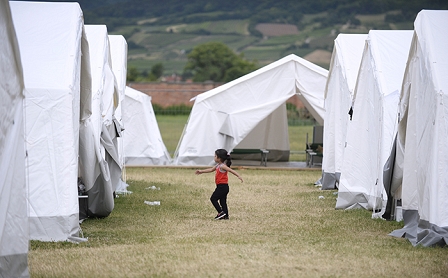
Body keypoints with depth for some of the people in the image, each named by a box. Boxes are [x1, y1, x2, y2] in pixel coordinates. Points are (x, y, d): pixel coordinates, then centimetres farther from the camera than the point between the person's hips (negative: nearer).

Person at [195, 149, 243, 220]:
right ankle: (226, 215, 12)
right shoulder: (218, 166, 14)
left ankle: (221, 212, -7)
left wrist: (239, 176, -37)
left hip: (222, 186, -10)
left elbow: (231, 170, -25)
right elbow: (211, 170, 28)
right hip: (222, 187, 10)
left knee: (213, 199, -4)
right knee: (223, 201, 11)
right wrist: (201, 171, 34)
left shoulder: (222, 166, -15)